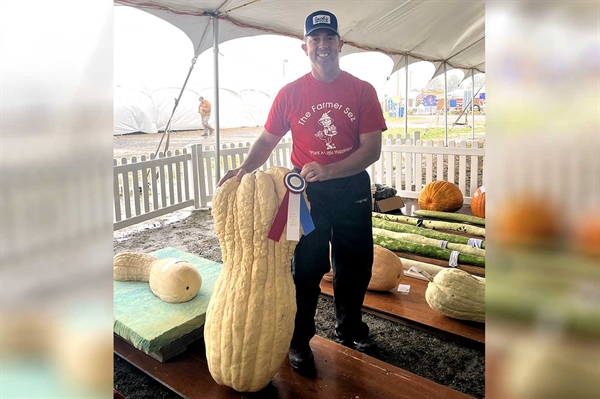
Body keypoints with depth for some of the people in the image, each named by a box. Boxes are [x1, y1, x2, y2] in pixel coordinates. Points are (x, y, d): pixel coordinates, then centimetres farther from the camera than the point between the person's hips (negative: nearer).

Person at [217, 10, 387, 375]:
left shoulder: (362, 91, -3)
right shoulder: (290, 94, -2)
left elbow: (372, 149, -9)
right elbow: (267, 140, 2)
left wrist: (328, 170, -23)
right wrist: (244, 170, -17)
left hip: (352, 188, 2)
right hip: (306, 190, -1)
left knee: (355, 265, 15)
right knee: (307, 268, 5)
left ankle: (350, 328, 39)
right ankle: (299, 341, 24)